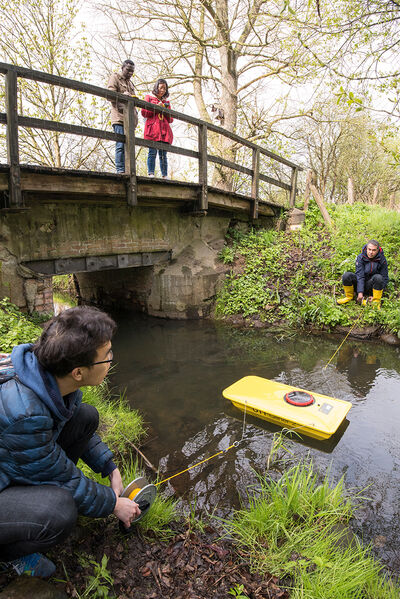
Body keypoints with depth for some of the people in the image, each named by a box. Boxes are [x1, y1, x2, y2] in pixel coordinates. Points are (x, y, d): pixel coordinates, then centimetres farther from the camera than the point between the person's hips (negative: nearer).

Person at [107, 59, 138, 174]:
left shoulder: (130, 83, 30)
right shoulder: (115, 77, 8)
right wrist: (122, 95, -21)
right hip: (119, 117, -7)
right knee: (121, 145, -15)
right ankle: (120, 170, -17)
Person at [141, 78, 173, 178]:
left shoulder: (166, 102, 26)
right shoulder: (149, 97, 16)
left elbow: (170, 120, 22)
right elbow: (144, 112, 5)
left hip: (164, 130, 3)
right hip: (153, 128, -3)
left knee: (163, 154, -1)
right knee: (152, 152, -13)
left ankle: (165, 176, -4)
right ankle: (151, 174, -15)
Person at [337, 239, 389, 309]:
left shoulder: (382, 260, -9)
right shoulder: (360, 257, -10)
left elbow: (385, 279, -3)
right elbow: (359, 275, -18)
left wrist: (379, 291, -17)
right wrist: (360, 292, -27)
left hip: (372, 286, -1)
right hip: (361, 284, 1)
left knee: (378, 277, -35)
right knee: (346, 276, -27)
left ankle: (376, 301, -16)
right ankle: (349, 296, -1)